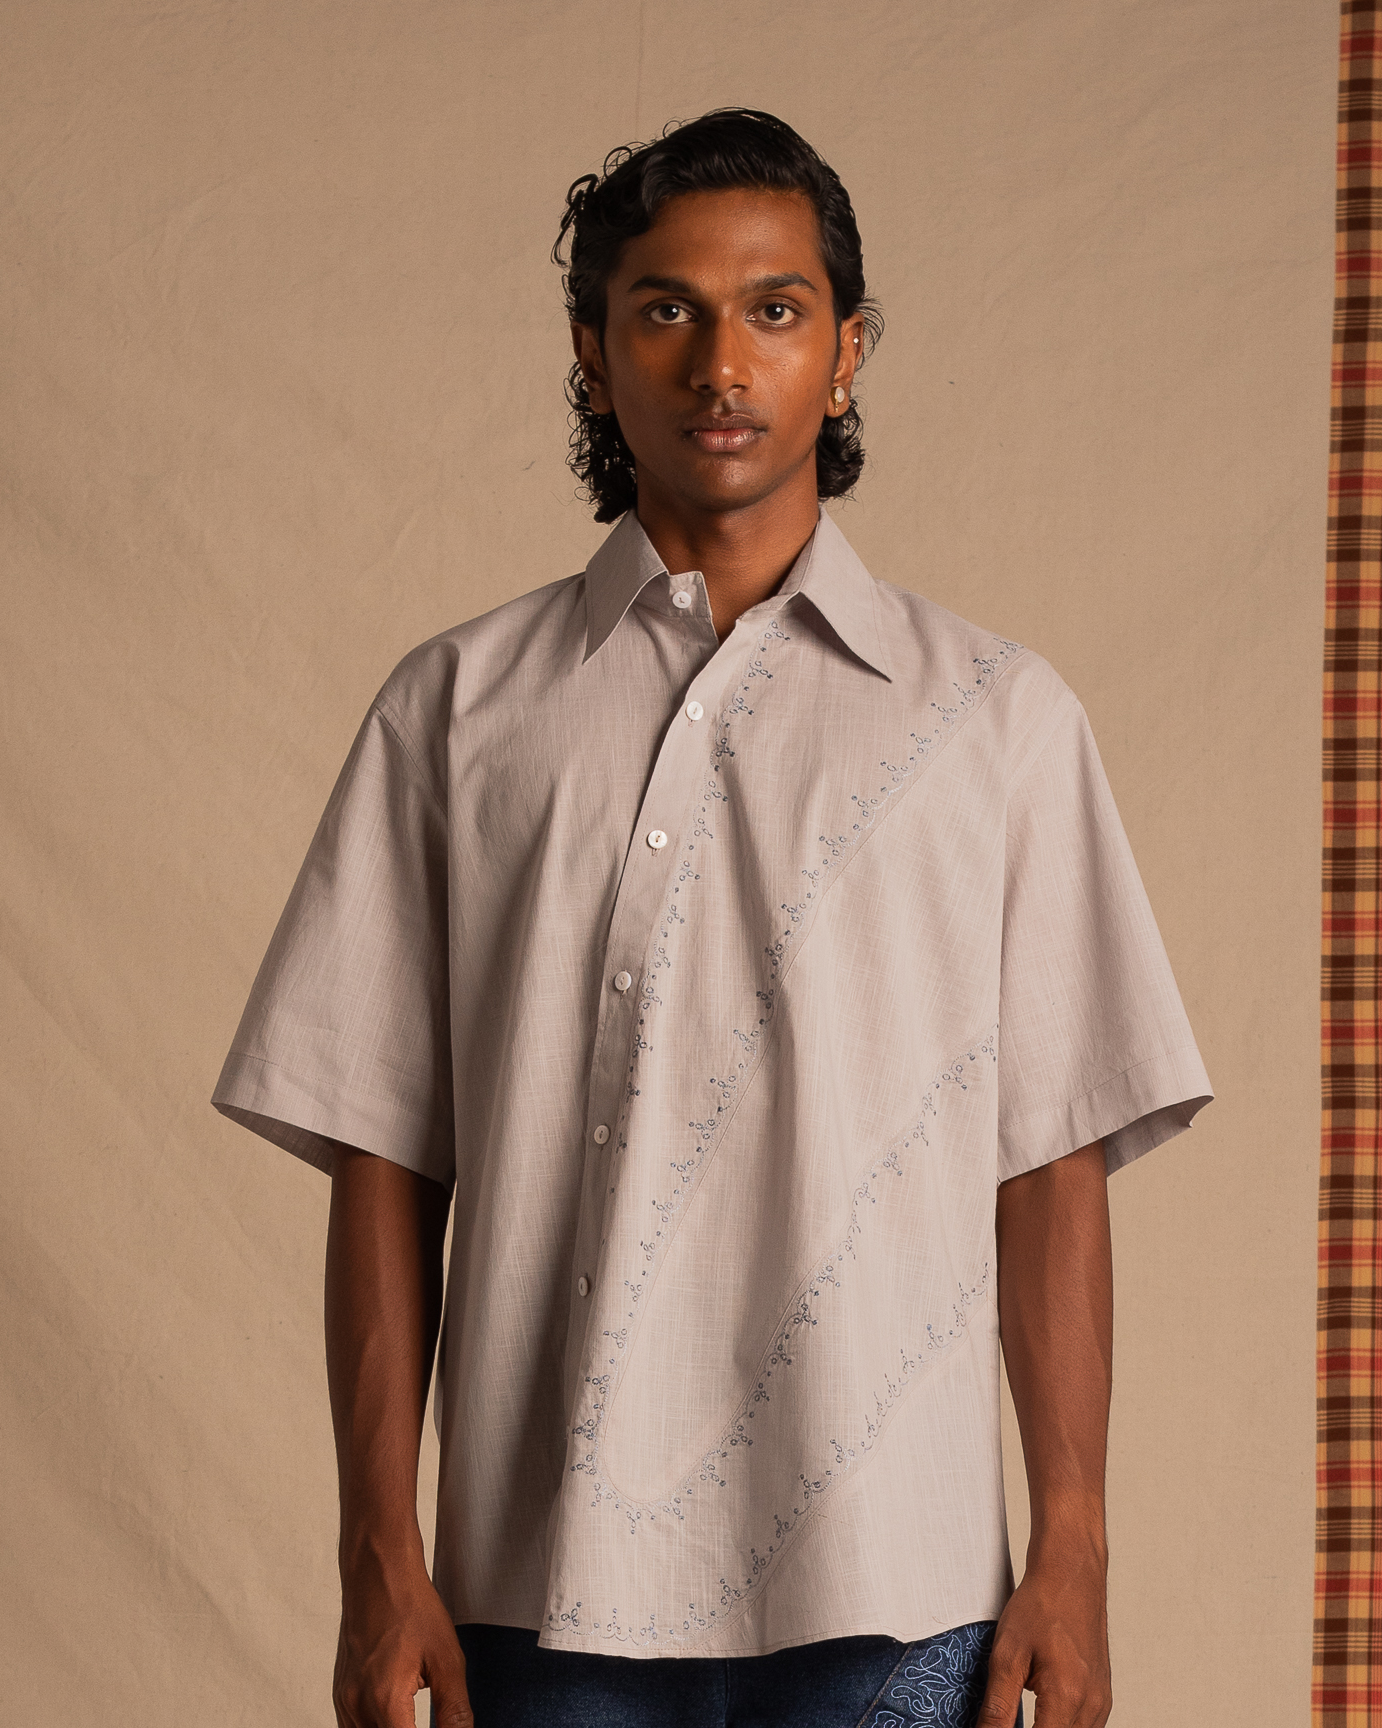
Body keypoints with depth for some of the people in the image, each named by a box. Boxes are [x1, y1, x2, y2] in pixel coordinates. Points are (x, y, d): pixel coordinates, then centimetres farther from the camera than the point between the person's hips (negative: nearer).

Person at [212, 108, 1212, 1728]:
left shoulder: (996, 716, 6)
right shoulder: (456, 711, 6)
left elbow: (1048, 1168, 4)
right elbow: (384, 1165, 4)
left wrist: (1071, 1552, -1)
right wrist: (380, 1557, 0)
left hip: (887, 1591, 0)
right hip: (552, 1589, 0)